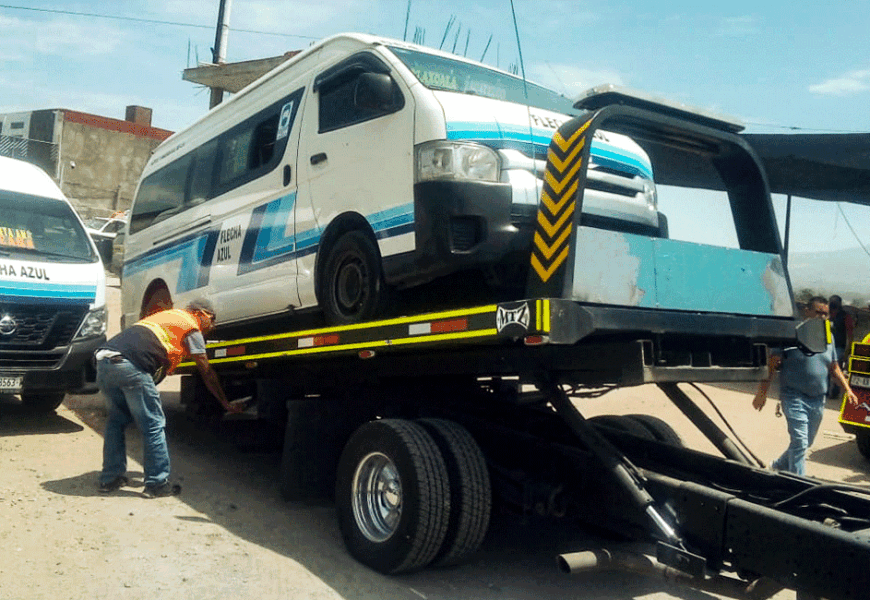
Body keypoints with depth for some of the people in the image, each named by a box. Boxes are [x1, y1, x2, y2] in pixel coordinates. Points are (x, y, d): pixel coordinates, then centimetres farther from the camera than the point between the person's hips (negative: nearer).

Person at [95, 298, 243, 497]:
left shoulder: (166, 315, 33)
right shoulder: (191, 327, 11)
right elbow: (207, 372, 14)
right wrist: (226, 403, 22)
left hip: (104, 360, 8)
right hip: (129, 366, -8)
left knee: (116, 421, 22)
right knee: (153, 425, 3)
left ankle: (110, 478, 27)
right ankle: (157, 484, 8)